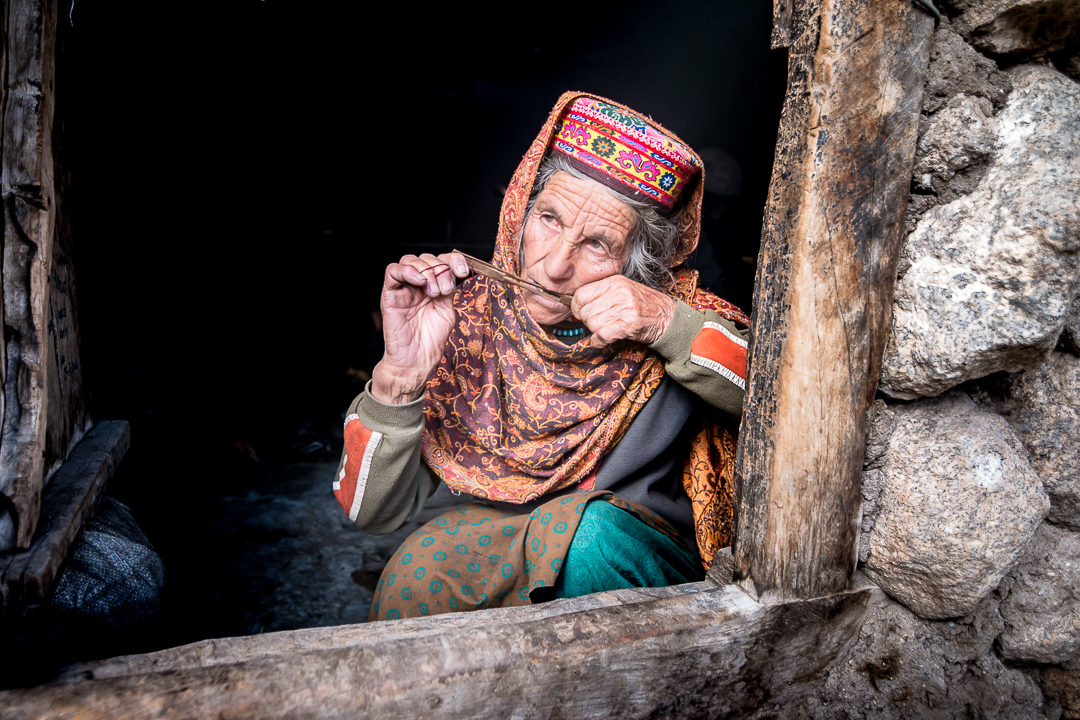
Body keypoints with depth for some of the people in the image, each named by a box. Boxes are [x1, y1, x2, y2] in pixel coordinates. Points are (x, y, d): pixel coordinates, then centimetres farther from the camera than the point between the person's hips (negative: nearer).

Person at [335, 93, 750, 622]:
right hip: (486, 556, 1)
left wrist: (671, 325, -30)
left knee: (589, 526, -31)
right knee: (423, 567, -29)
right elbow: (372, 511, -11)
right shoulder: (467, 313, -12)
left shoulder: (679, 314, -13)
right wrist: (400, 375, -30)